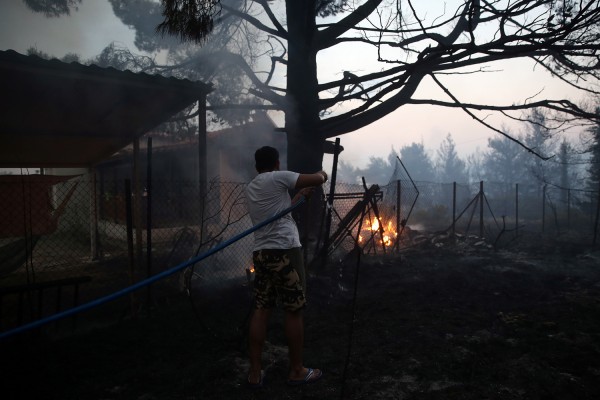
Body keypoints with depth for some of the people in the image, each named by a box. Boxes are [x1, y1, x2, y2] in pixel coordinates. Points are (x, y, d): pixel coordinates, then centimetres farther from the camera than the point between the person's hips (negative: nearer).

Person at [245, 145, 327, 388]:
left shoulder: (250, 188, 18)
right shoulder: (278, 177, -4)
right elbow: (319, 180, -9)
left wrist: (301, 194, 33)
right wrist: (321, 173, 14)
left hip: (261, 253, 7)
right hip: (284, 251, -7)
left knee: (260, 311, 10)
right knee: (294, 311, 4)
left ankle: (254, 373, 16)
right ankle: (296, 371, 16)